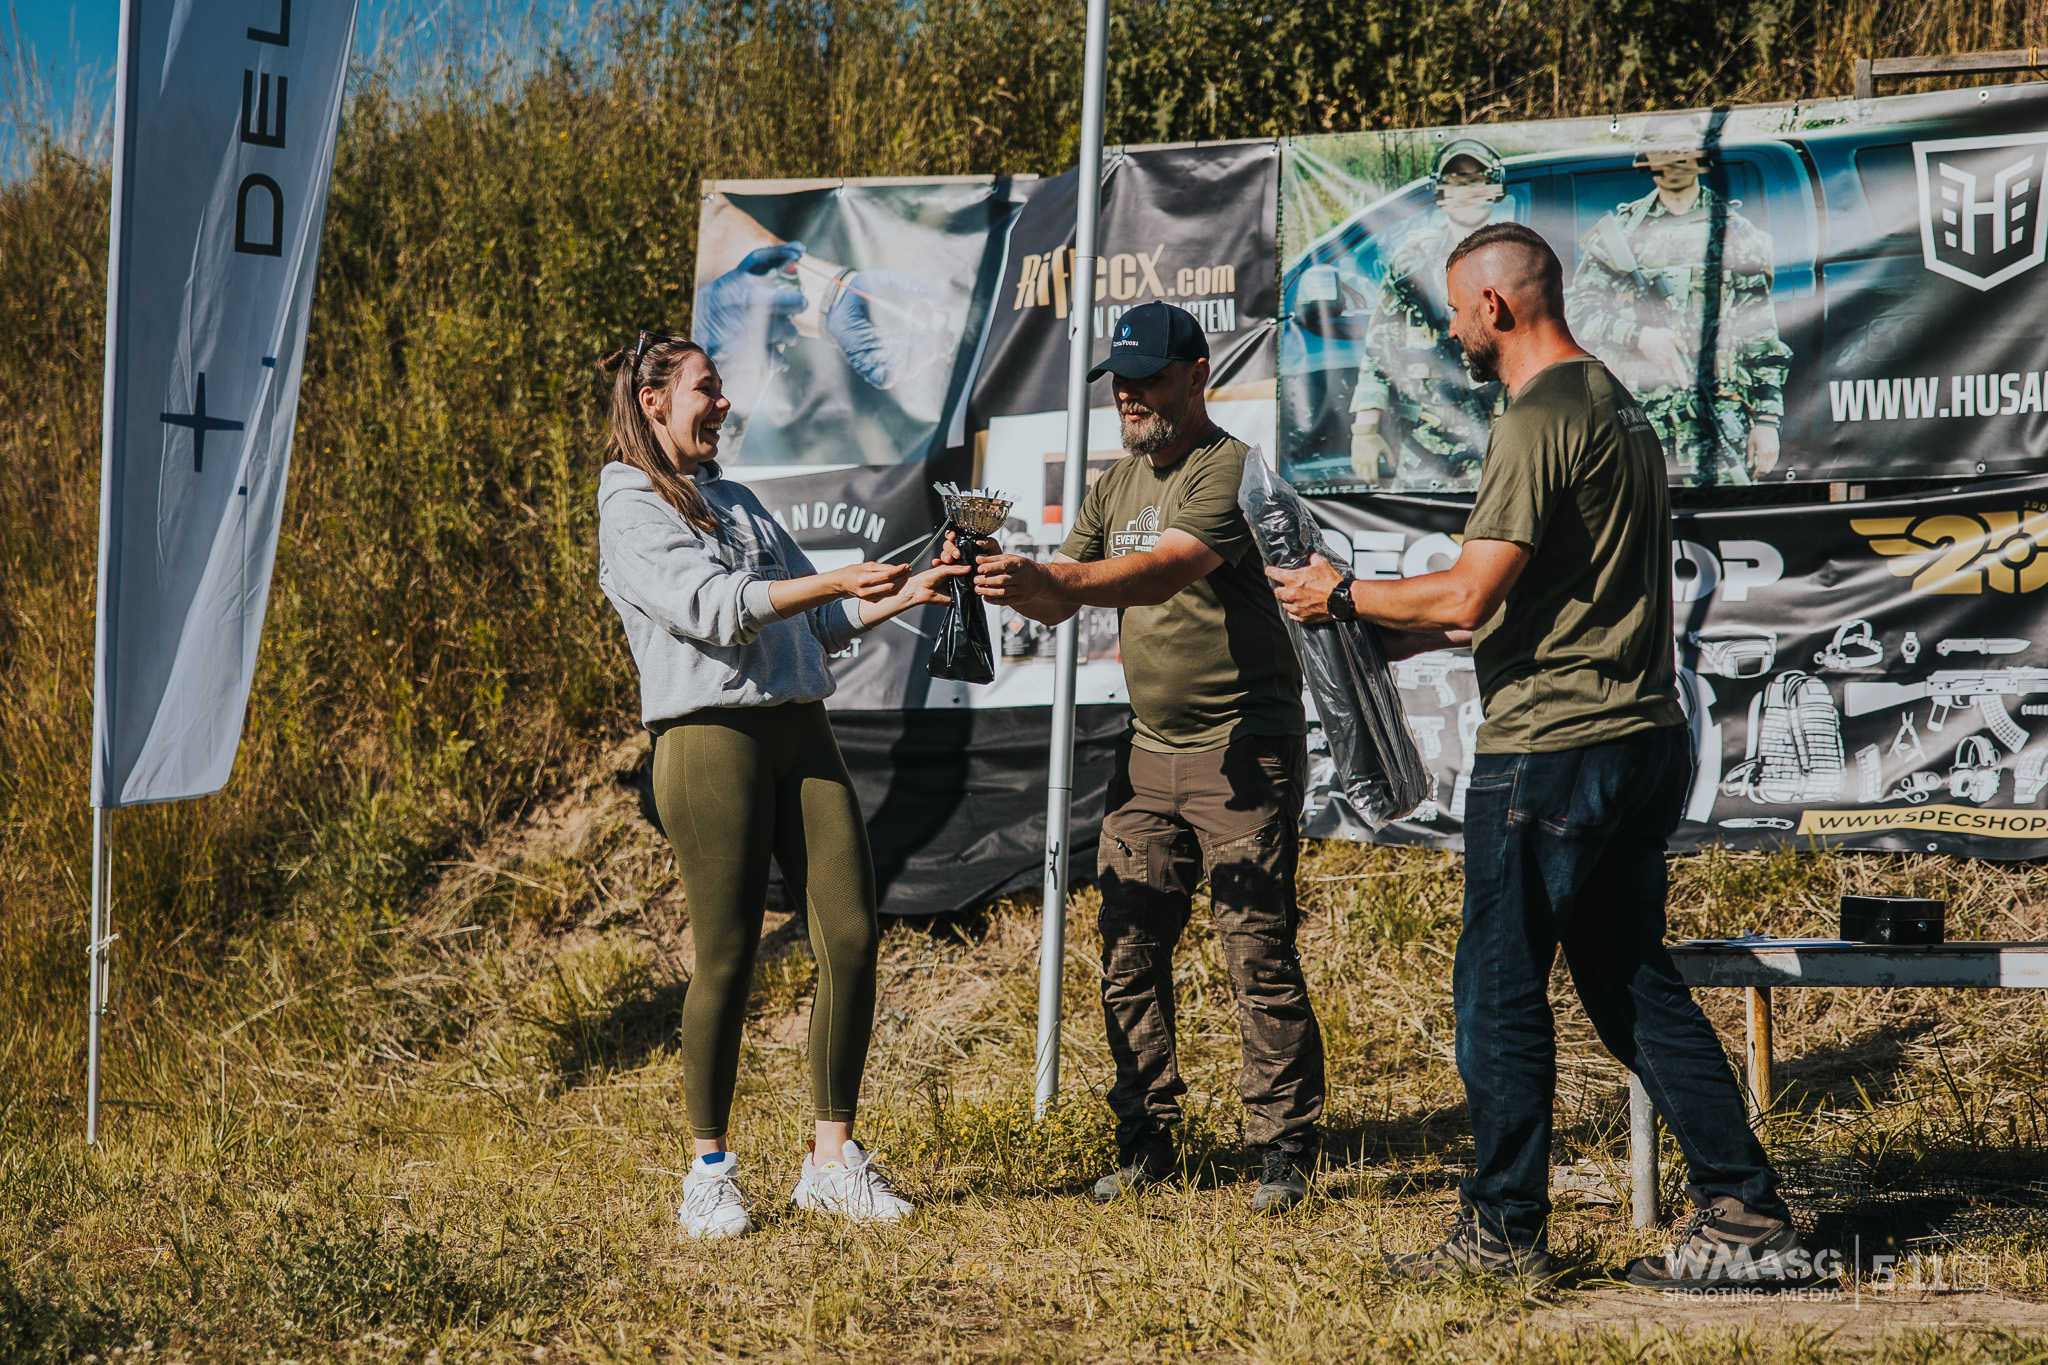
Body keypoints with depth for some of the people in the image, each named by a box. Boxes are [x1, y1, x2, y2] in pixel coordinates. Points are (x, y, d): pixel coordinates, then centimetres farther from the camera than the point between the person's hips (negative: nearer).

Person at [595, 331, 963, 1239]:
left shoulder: (734, 500, 24)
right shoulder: (631, 513, 0)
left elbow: (814, 624, 25)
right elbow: (710, 608, -16)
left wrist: (903, 597, 13)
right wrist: (835, 582, -22)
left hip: (799, 732, 7)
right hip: (710, 736, -7)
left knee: (852, 935, -2)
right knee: (727, 959, -6)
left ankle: (833, 1162, 5)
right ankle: (709, 1171, 6)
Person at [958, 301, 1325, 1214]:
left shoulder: (1230, 470, -12)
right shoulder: (1116, 486, 15)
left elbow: (1164, 572, -27)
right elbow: (1061, 598, 11)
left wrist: (1048, 578, -38)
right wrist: (1006, 577, -11)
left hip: (1246, 750, -7)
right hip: (1150, 751, 7)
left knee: (1259, 954, -7)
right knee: (1130, 953, 4)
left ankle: (1284, 1148, -1)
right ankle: (1145, 1140, 11)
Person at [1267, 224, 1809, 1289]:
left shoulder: (1540, 420, -14)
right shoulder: (1616, 406, 17)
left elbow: (1471, 596, -19)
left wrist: (1344, 596, -4)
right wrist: (1420, 632, 23)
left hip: (1551, 750, -10)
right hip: (1642, 734, 10)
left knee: (1499, 989, 1)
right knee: (1630, 980, 12)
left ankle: (1505, 1228, 7)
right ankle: (1746, 1216, 8)